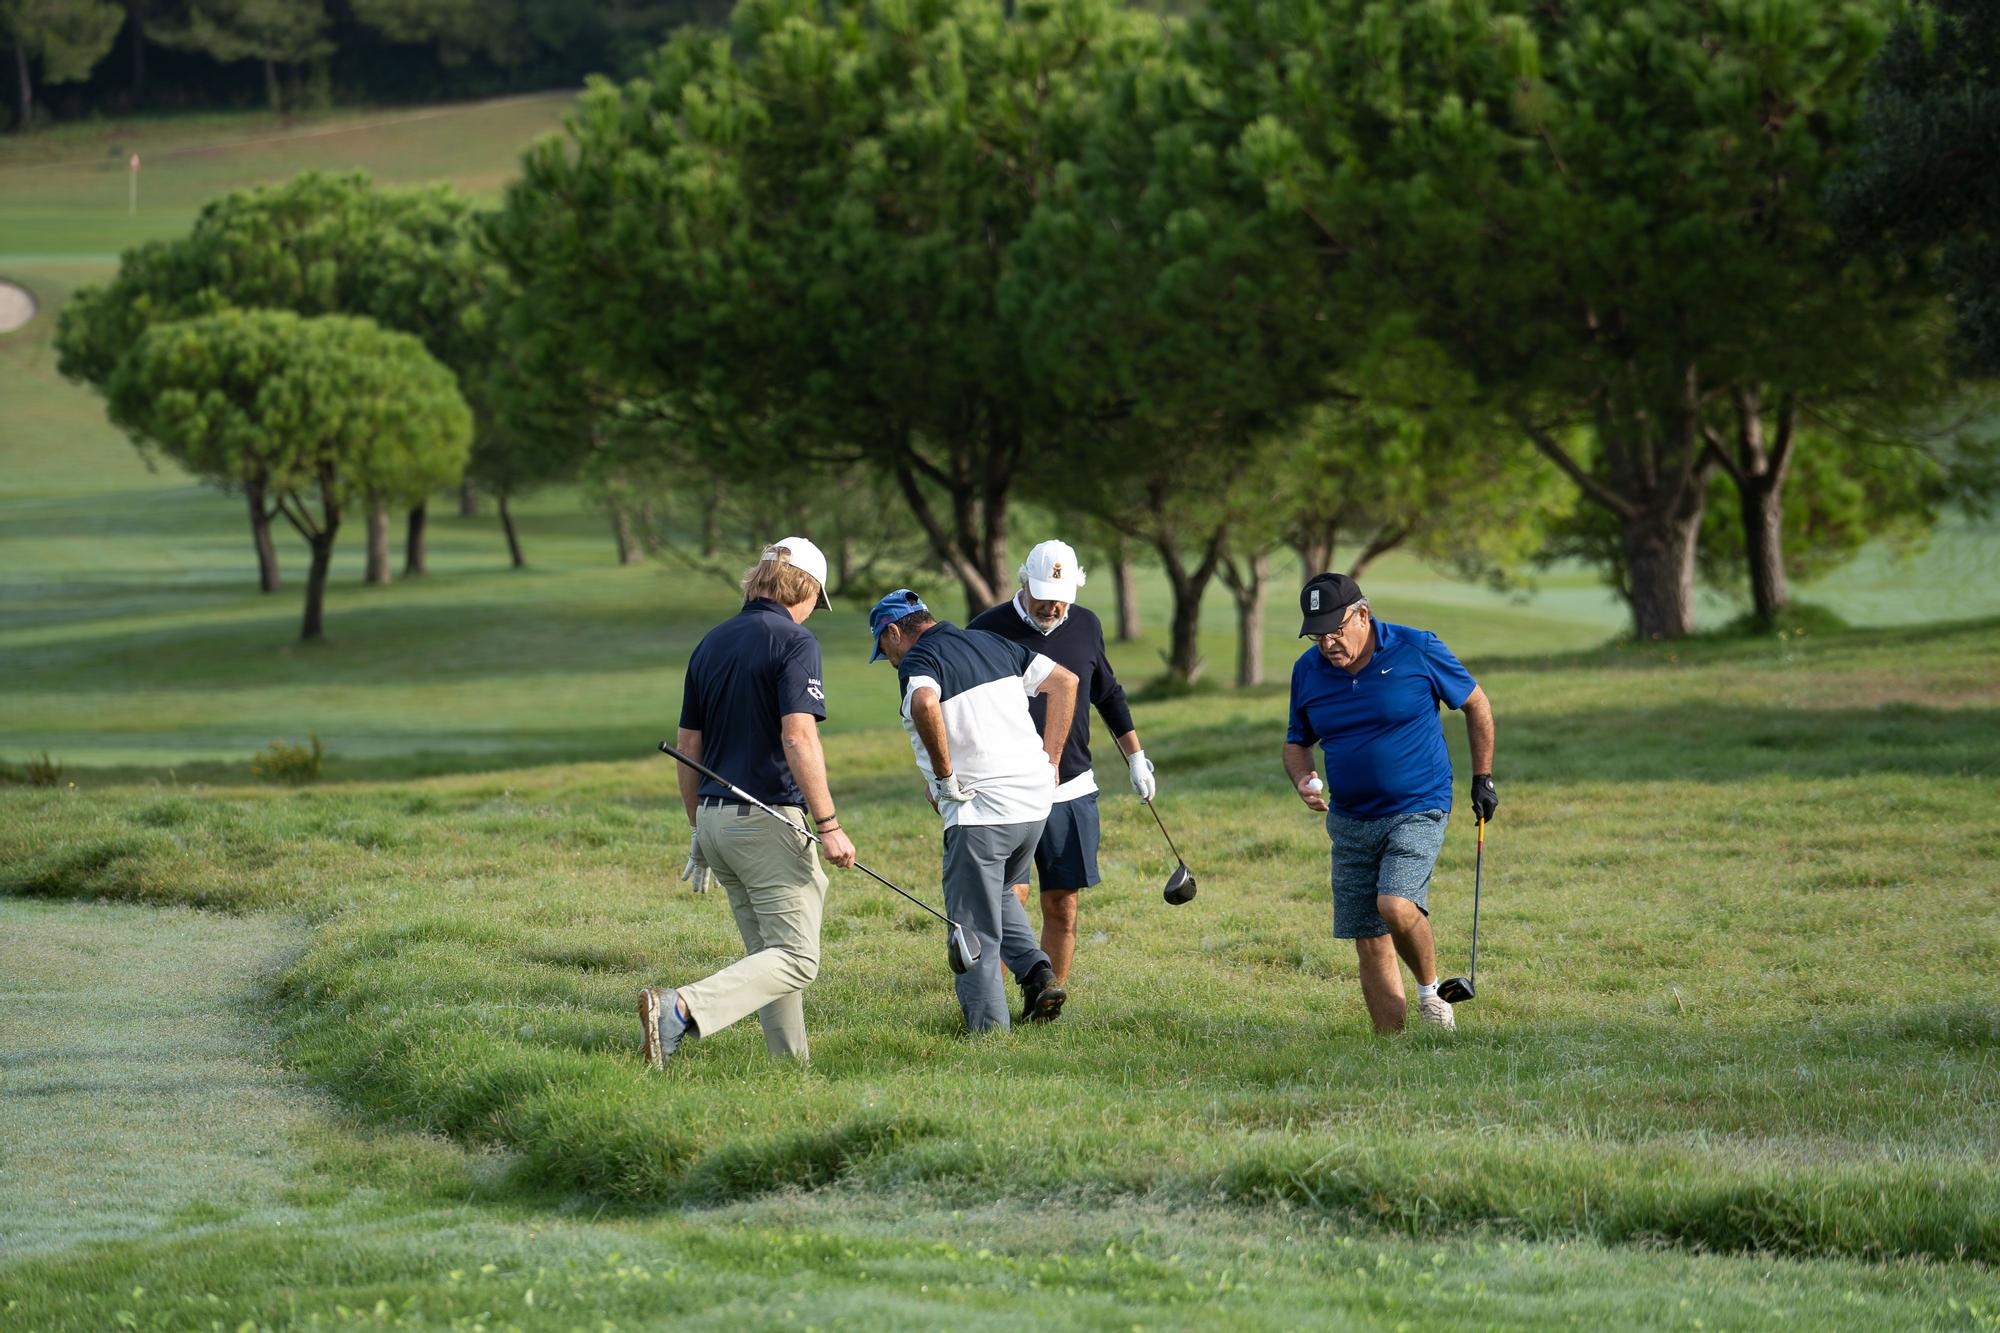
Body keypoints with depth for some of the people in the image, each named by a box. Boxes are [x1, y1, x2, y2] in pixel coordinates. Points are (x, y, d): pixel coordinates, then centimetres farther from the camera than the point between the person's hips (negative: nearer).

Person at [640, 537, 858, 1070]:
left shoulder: (711, 643, 13)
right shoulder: (794, 641, -9)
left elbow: (687, 747, 16)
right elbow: (798, 738, -20)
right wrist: (829, 825, -18)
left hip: (716, 817, 8)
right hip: (770, 817, -8)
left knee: (768, 951, 17)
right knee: (796, 960, -8)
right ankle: (682, 1010, -26)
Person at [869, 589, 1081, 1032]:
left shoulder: (917, 660, -7)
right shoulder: (991, 643, 15)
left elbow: (926, 705, -31)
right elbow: (1065, 680, 16)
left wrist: (945, 776, -19)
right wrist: (1049, 760, 15)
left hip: (981, 808, -7)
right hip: (1036, 798, 7)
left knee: (974, 927, 2)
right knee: (999, 895, 28)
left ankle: (989, 1028, 0)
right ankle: (1037, 971, 9)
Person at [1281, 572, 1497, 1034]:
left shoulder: (1418, 650, -9)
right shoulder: (1308, 670, 2)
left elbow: (1475, 703, 5)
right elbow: (1296, 742, 15)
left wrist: (1482, 778, 5)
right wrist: (1302, 780, -7)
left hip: (1418, 810, -4)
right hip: (1349, 820, 5)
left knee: (1396, 906, -26)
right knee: (1370, 945, 2)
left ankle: (1430, 989, -1)